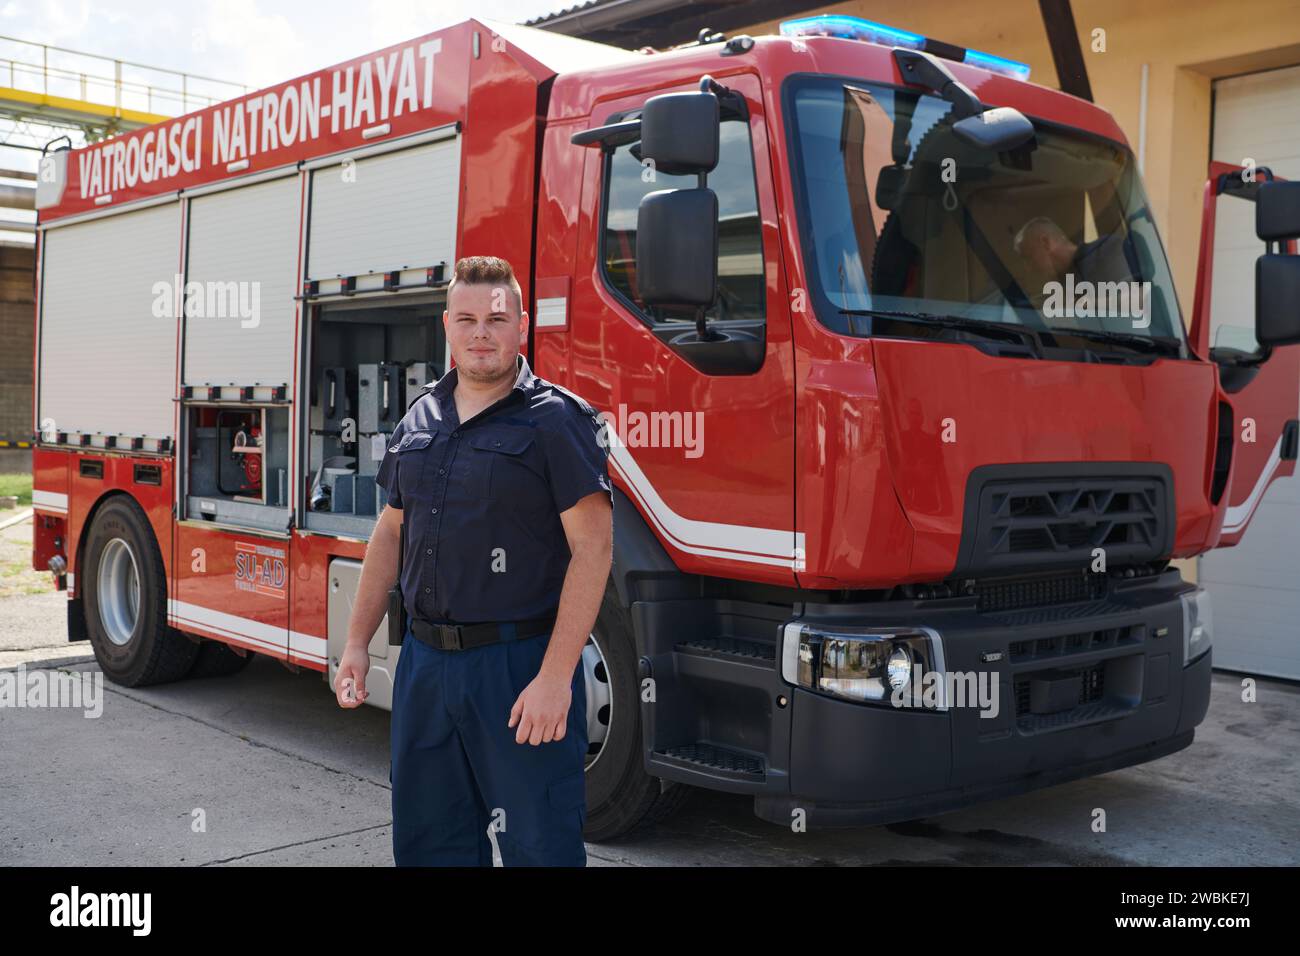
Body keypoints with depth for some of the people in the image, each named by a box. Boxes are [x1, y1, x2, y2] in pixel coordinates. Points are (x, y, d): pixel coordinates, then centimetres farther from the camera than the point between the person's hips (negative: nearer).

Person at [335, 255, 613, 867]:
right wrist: (357, 643, 14)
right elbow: (391, 533, 19)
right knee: (427, 841, 16)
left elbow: (592, 548, -14)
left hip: (519, 664, -6)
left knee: (537, 845, 2)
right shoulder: (419, 420, 11)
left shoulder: (557, 419, -9)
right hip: (424, 660, 6)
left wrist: (554, 678, -20)